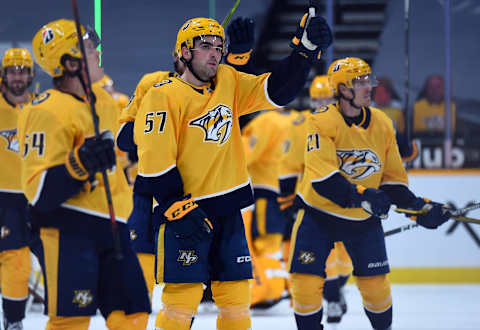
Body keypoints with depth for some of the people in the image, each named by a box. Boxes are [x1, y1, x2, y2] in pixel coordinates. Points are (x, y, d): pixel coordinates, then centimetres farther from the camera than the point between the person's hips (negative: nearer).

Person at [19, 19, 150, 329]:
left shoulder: (103, 100, 12)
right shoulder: (48, 113, -15)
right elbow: (39, 191, -20)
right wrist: (79, 164, -32)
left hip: (110, 226, 8)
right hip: (68, 229, -8)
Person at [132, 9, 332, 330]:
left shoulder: (229, 82, 9)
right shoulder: (164, 96, -9)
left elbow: (276, 90, 5)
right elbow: (154, 162, -13)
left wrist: (306, 50, -8)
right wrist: (179, 209, -18)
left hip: (228, 210, 6)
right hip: (185, 209, -6)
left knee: (236, 293, 8)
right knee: (184, 294, -10)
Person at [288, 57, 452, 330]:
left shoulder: (382, 123, -2)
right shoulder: (323, 121, -18)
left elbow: (393, 177, 7)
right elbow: (322, 177, -30)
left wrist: (419, 206, -6)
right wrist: (361, 195, -40)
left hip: (365, 218, 4)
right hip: (320, 213, -4)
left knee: (376, 285, 5)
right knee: (306, 283, -11)